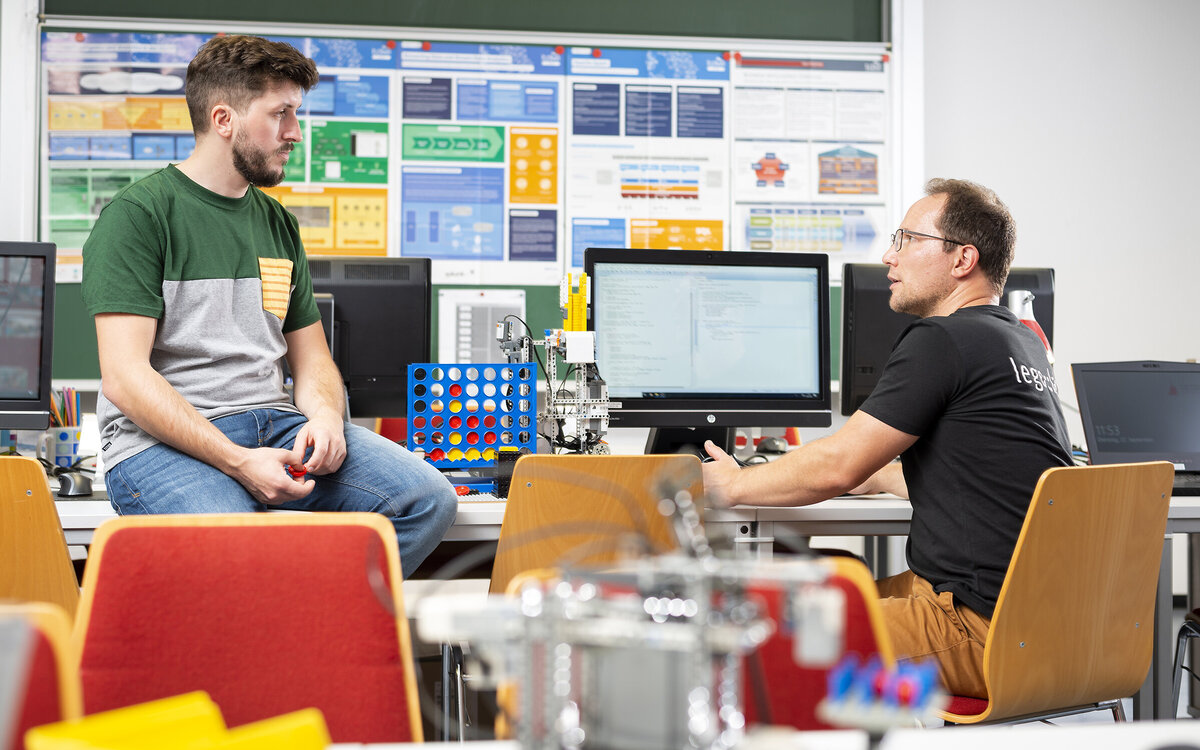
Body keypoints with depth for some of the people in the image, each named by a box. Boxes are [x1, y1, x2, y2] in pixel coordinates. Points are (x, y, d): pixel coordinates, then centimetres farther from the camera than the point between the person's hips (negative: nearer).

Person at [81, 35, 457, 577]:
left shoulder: (278, 224, 19)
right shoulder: (136, 216, -4)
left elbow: (311, 358, 21)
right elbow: (125, 378, -13)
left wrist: (324, 415, -4)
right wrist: (239, 462, -21)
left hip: (274, 423, 7)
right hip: (162, 441, -7)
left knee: (429, 500, -14)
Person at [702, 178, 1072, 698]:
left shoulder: (943, 341, -14)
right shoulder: (1023, 344, 15)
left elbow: (835, 468, -11)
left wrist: (731, 486, 3)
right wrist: (872, 476, 35)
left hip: (982, 631, -10)